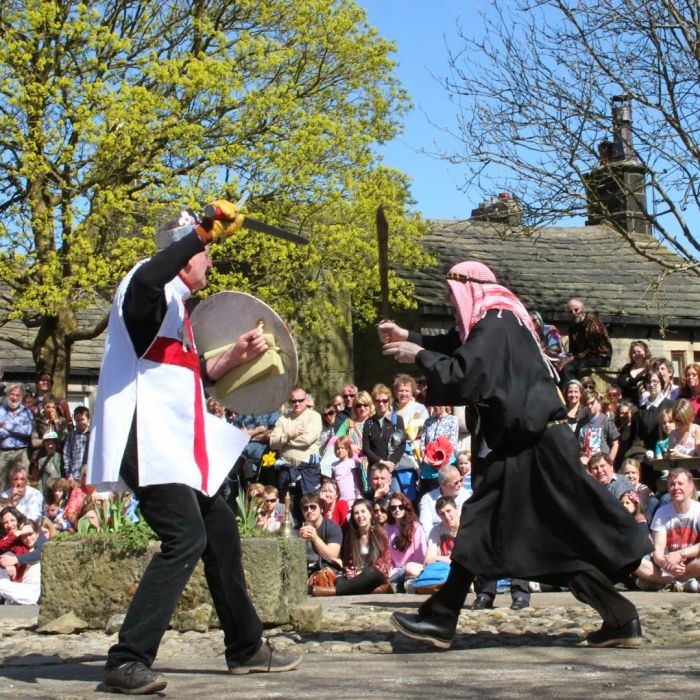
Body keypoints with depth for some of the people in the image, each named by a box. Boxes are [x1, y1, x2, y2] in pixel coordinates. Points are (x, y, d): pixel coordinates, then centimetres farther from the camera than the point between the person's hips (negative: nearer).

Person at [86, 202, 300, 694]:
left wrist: (235, 357, 18)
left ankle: (246, 647, 31)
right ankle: (128, 661, -17)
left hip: (179, 445, 11)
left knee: (221, 533, 17)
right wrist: (206, 230, -31)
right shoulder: (150, 292, -9)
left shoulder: (176, 309, 22)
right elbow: (147, 278, -36)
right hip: (147, 442, -11)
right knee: (186, 539, -21)